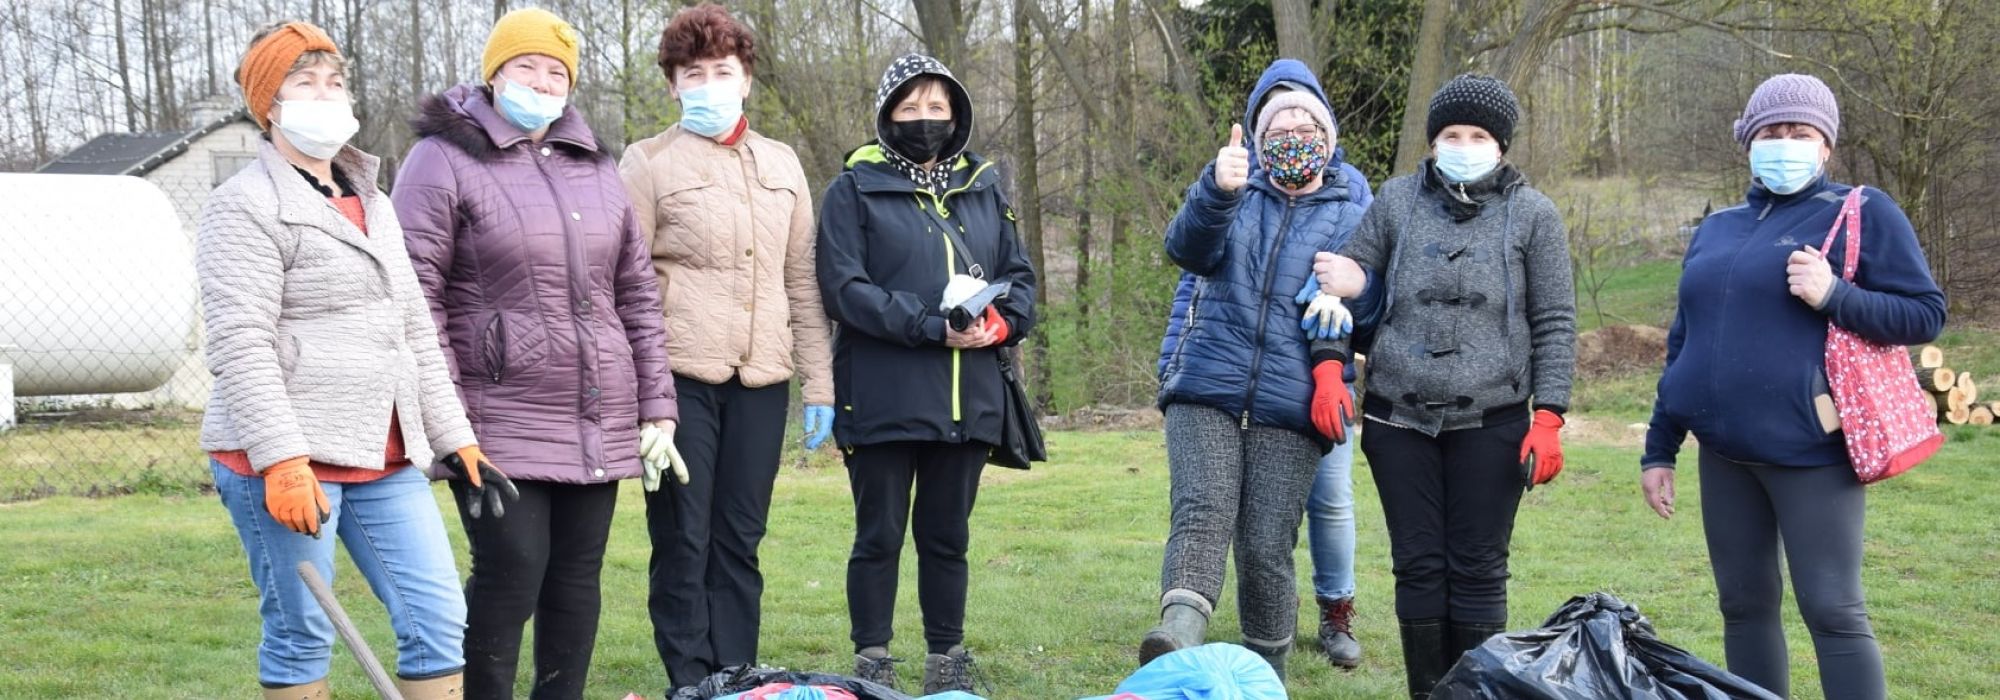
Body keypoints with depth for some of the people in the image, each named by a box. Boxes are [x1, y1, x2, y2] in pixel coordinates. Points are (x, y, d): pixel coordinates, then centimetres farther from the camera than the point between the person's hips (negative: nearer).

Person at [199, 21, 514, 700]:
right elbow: (240, 349, -15)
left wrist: (457, 440, 16)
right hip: (286, 461, -7)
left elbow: (416, 335, 22)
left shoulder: (371, 204, 20)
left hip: (385, 461, 7)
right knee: (302, 636, -2)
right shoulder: (246, 206, -5)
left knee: (440, 620, 2)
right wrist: (282, 462, -22)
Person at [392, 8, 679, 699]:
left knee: (577, 578, 8)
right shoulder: (445, 159, -2)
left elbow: (637, 294, 16)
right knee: (511, 573, -9)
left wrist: (657, 407, 10)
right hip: (500, 424, -5)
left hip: (598, 422, 6)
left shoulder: (593, 166, 16)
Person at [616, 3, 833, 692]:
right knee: (683, 543, 0)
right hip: (680, 376, -3)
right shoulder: (649, 162, 3)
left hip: (761, 378, 4)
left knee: (739, 543, 7)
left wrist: (819, 385, 10)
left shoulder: (781, 164, 15)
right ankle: (691, 686, 7)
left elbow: (802, 280, 15)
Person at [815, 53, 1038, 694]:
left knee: (948, 536, 12)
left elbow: (1019, 276, 15)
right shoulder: (855, 190, 0)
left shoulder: (984, 189, 15)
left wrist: (1002, 323, -8)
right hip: (883, 397, -4)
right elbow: (844, 287, -11)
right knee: (880, 535, 2)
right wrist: (933, 327, -19)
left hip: (969, 397, 4)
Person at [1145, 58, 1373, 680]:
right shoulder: (1238, 192, 12)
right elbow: (1189, 249, -9)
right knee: (1204, 512, -20)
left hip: (1290, 406, 0)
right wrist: (1218, 191, -29)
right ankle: (1180, 635, -38)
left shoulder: (1352, 210, 12)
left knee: (1266, 546, -2)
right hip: (1205, 392, 0)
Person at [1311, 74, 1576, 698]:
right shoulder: (1398, 201, 6)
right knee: (1418, 567, 5)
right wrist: (1330, 370, -4)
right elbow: (1345, 284, 12)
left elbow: (1555, 325, 0)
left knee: (1478, 571, 1)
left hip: (1491, 422, -2)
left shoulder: (1533, 215, 2)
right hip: (1400, 419, 2)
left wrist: (1549, 418, -6)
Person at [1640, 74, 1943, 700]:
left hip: (1810, 450, -6)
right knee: (1744, 605, 10)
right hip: (1725, 452, 6)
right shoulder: (1717, 229, 15)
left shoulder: (1863, 213, -1)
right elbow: (1684, 344, 18)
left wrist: (1834, 296, -19)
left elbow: (1925, 314, -4)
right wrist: (1660, 447, 16)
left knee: (1832, 610, -5)